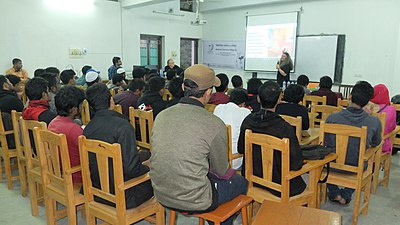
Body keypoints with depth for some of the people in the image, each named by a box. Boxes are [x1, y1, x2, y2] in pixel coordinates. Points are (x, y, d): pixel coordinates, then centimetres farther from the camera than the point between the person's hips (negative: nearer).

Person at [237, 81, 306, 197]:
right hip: (277, 183, -5)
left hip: (251, 178, 5)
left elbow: (241, 149, 3)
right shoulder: (285, 129, -27)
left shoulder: (248, 121, -12)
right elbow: (296, 164, -20)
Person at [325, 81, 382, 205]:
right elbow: (376, 143, 2)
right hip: (356, 168, 1)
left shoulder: (332, 118, -22)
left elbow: (325, 142, -5)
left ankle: (334, 194, 32)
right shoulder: (374, 122, -20)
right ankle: (346, 195, 31)